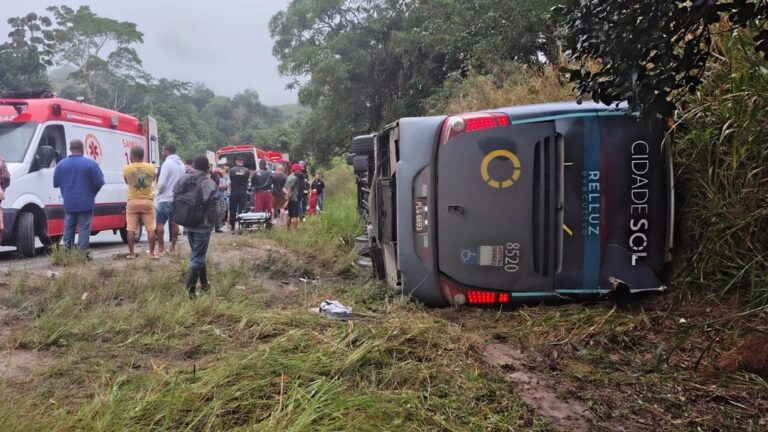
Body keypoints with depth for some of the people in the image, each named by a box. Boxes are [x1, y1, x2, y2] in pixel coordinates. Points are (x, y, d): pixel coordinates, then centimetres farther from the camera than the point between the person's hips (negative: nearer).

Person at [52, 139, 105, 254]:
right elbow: (99, 182, -10)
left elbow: (55, 183, 5)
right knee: (84, 227, 0)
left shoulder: (61, 164, 3)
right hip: (86, 203, -4)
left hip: (69, 203, 4)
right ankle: (82, 253, -4)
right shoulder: (91, 164, -9)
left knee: (68, 228, 15)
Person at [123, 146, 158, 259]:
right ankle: (152, 253, 3)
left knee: (131, 229, 7)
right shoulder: (151, 167, -3)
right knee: (150, 229, 4)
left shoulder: (127, 168, -6)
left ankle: (131, 253, 10)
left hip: (133, 201, 0)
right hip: (148, 201, 1)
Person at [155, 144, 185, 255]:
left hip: (165, 199, -7)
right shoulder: (182, 164, 10)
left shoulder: (167, 163, -14)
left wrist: (159, 192, 0)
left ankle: (161, 248, -1)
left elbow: (162, 183, -17)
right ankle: (173, 247, 14)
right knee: (174, 223, 11)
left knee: (159, 223, 0)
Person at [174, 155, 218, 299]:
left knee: (197, 255, 20)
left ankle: (204, 284, 31)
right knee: (197, 258, -2)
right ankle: (189, 290, -5)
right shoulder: (209, 183, -15)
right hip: (203, 226, -6)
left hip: (188, 225, 6)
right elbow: (212, 207, -20)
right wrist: (212, 222, -5)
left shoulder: (183, 180, 4)